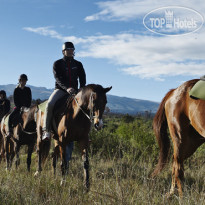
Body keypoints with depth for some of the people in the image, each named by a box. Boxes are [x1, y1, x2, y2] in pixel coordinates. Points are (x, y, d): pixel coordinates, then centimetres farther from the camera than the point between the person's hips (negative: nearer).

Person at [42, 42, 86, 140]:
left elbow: (83, 79, 6)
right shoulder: (57, 64, 3)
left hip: (74, 91, 3)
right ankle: (46, 130, -22)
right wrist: (67, 88, -29)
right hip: (60, 89, -3)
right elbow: (58, 79, -11)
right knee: (50, 104, -29)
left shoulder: (78, 64, 13)